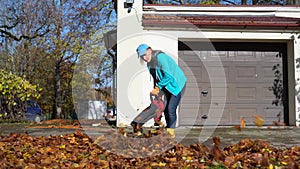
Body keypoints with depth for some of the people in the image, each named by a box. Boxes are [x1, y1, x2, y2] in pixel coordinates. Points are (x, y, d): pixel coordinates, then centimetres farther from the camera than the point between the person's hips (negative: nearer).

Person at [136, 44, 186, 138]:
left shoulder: (160, 57, -26)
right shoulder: (149, 64, 1)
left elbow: (168, 76, -29)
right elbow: (156, 77, 10)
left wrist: (158, 87, -21)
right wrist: (155, 89, -3)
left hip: (177, 84, -9)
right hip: (167, 86, 9)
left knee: (171, 109, -11)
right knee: (165, 108, 10)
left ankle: (170, 131, 1)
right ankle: (168, 130, 23)